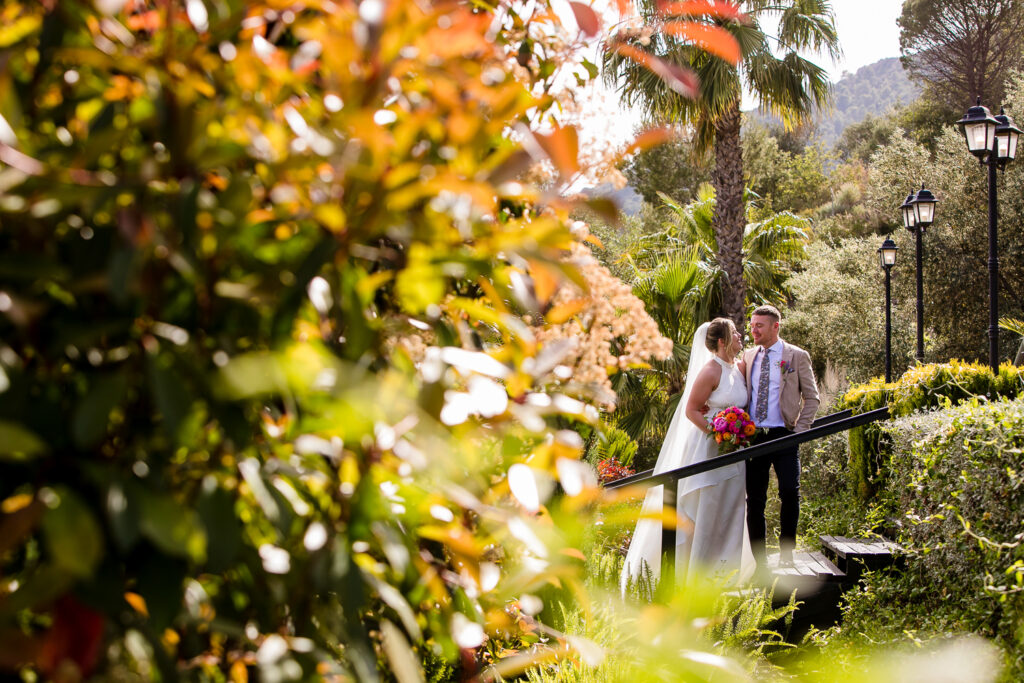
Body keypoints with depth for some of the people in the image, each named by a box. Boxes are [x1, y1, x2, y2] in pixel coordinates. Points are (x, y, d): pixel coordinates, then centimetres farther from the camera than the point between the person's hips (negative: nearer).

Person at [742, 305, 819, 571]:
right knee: (754, 499, 3)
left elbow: (811, 397, 4)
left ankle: (786, 551, 5)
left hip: (783, 436, -3)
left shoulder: (797, 356, 2)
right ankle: (759, 562, 11)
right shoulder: (748, 356, 13)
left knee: (790, 492, -13)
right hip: (752, 436, 3)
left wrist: (800, 430, -6)